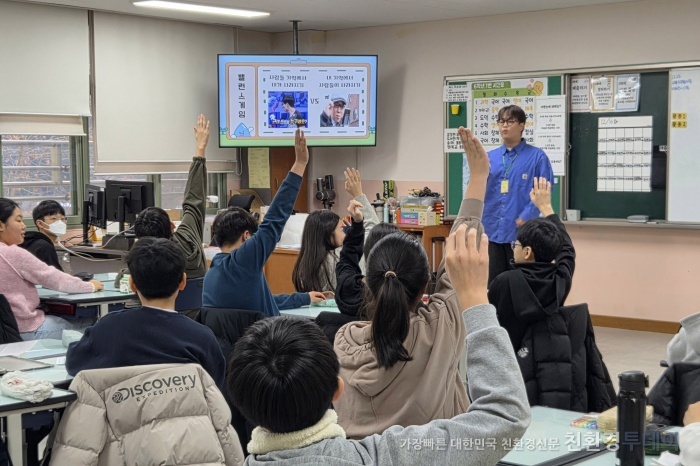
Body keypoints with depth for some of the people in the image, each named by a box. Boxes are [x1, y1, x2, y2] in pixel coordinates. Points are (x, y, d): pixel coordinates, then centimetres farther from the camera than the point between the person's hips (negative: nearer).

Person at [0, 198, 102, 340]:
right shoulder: (14, 254, -19)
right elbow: (55, 279, -12)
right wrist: (90, 286, 3)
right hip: (27, 331, -9)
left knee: (88, 321, 16)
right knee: (92, 325, 4)